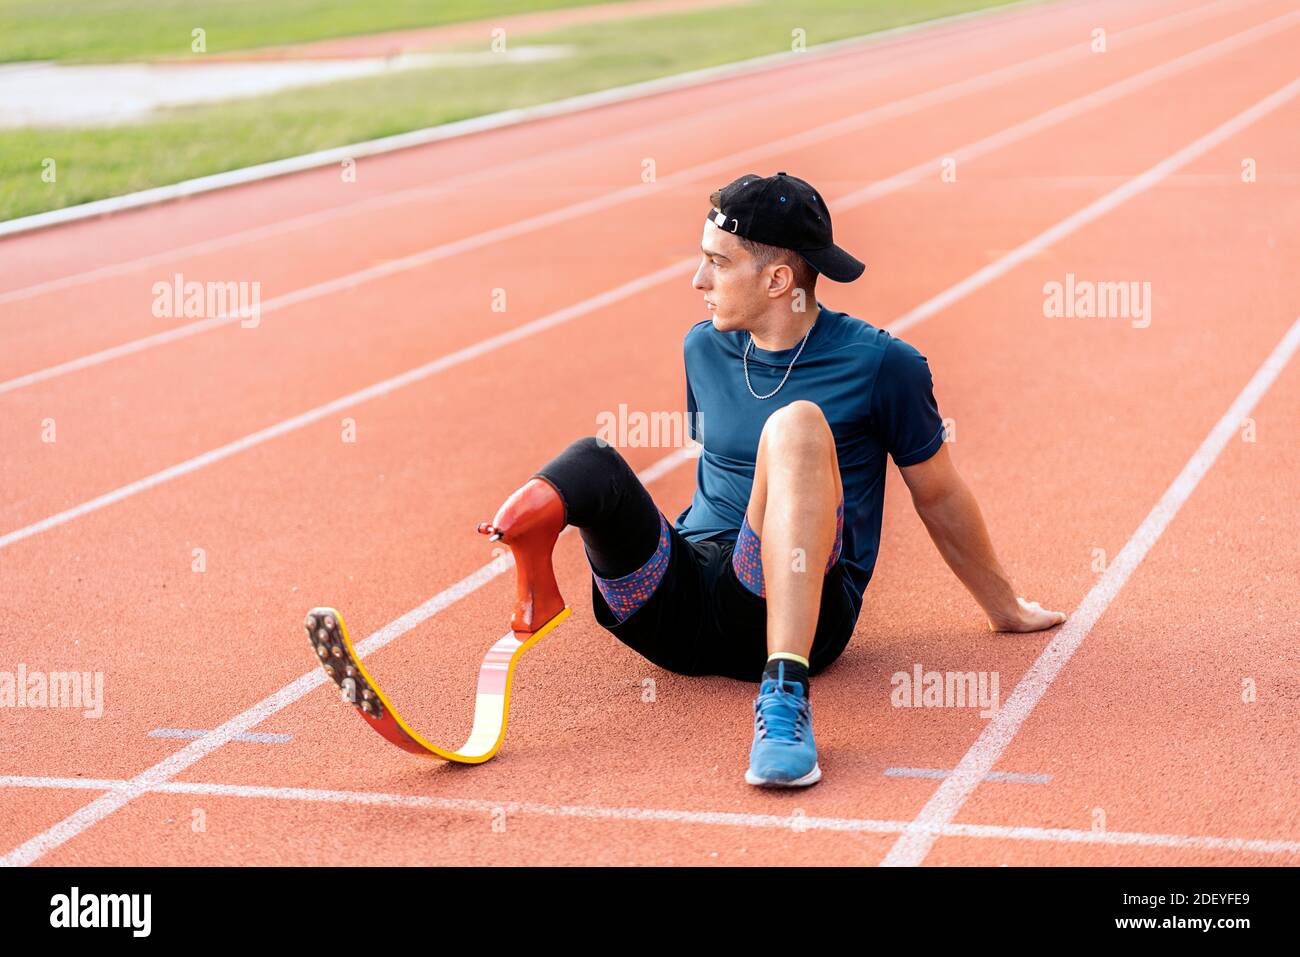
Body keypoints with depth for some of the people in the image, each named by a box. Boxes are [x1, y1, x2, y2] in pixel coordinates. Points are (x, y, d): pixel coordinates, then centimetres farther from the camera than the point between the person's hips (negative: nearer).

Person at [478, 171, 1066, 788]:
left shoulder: (879, 363, 0)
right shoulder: (703, 348, 16)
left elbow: (939, 498, 11)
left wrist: (1004, 607, 20)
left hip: (800, 613, -4)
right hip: (685, 604, 5)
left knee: (797, 424, -32)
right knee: (592, 461, -22)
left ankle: (785, 693, -48)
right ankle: (521, 523, -59)